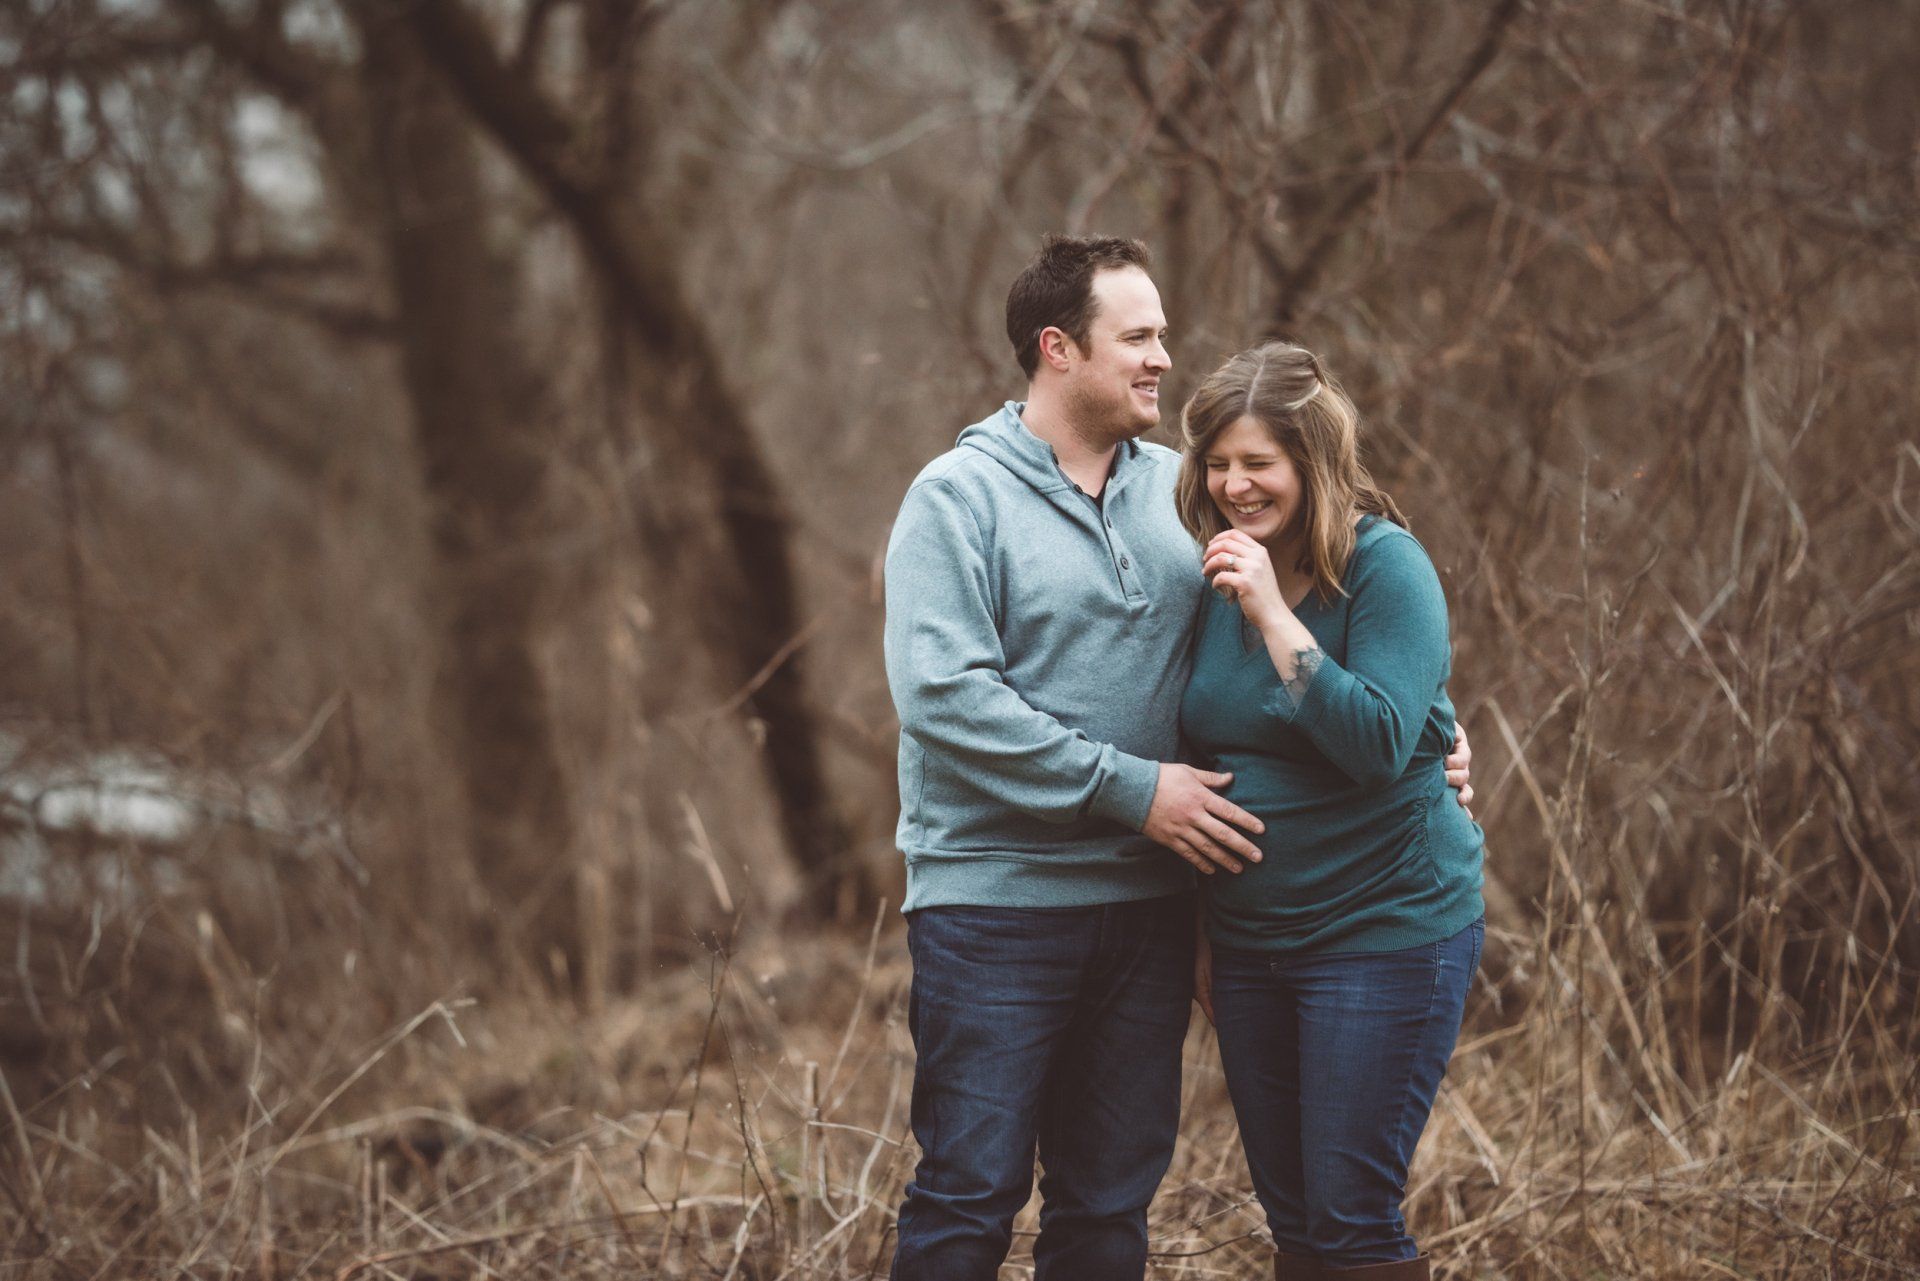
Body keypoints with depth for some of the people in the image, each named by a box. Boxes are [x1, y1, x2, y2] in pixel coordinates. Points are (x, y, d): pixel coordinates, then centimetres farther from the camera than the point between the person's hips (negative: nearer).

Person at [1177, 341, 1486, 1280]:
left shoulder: (1384, 567, -12)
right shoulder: (1217, 580, 7)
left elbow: (1379, 742, -24)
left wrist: (1273, 614, -26)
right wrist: (1202, 936, 19)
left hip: (1387, 931, -7)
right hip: (1251, 944, 7)